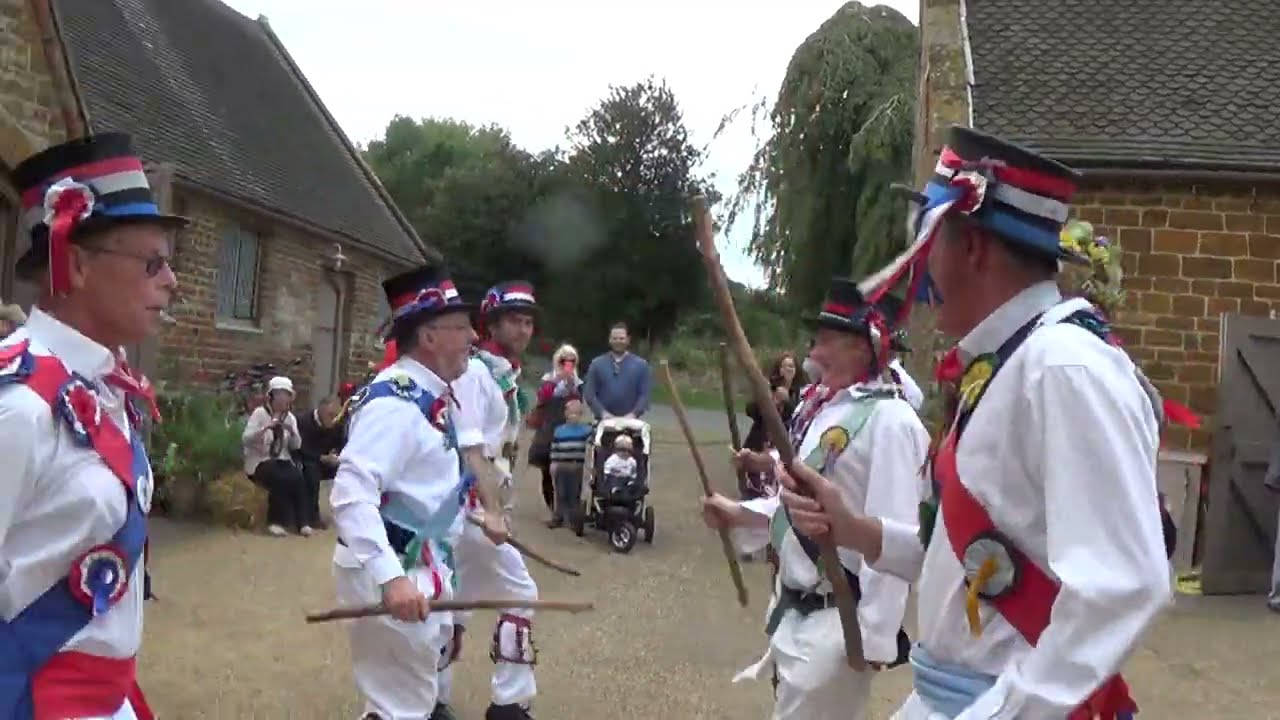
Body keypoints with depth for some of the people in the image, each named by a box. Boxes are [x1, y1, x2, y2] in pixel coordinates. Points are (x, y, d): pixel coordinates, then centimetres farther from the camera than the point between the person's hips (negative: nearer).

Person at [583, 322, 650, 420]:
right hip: (604, 421, 0)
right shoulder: (597, 364, 5)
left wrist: (634, 414, -15)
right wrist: (602, 412, -14)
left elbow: (644, 394, 0)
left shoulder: (640, 365, 5)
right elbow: (589, 393, 1)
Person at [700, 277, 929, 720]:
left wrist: (875, 636, -21)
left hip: (837, 622, -9)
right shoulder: (821, 408, 7)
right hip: (795, 608, 9)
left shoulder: (889, 420, -20)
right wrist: (740, 515, 1)